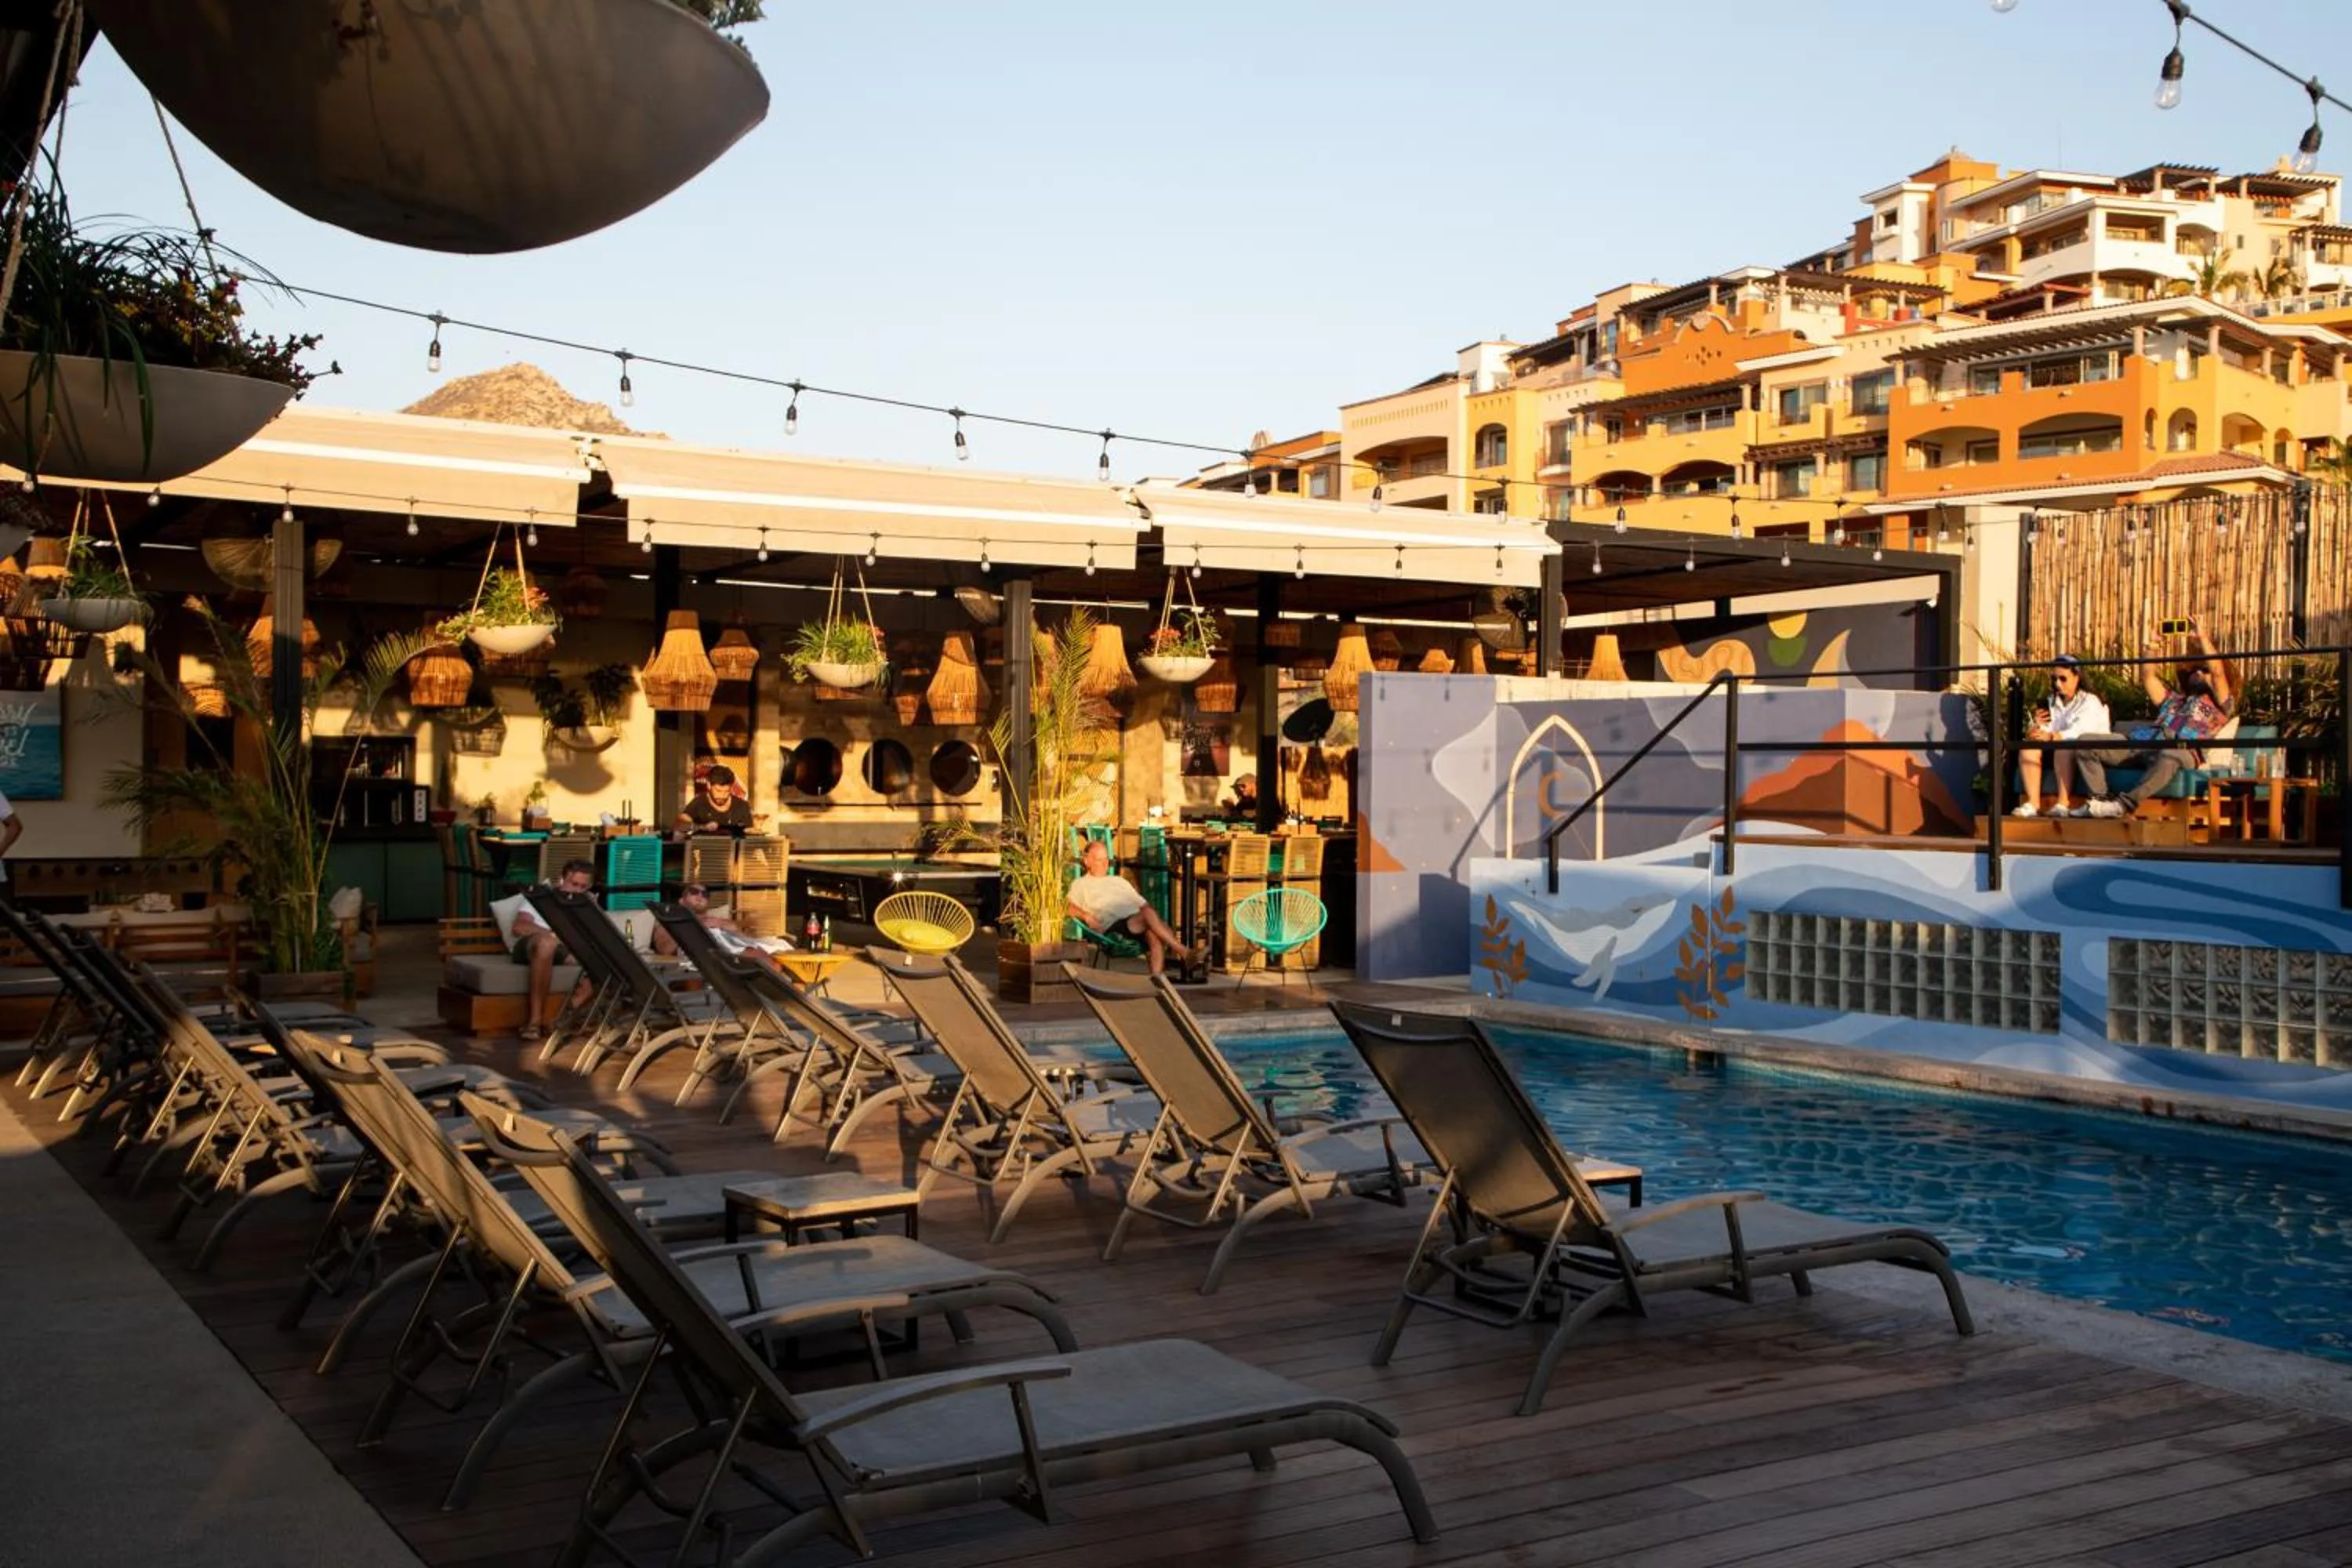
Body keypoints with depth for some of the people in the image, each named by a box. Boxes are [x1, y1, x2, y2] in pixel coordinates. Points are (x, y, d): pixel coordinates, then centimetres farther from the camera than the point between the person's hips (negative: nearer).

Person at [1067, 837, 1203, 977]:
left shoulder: (1119, 881, 35)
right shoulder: (1080, 884, 21)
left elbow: (1143, 905, 28)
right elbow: (1072, 908, 4)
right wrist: (1087, 916, -17)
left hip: (1139, 922, 5)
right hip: (1113, 925, -4)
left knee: (1154, 935, -33)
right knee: (1149, 914, -33)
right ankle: (1185, 953, -40)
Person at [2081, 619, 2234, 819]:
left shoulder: (2217, 704, 23)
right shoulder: (2173, 699, 40)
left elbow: (2218, 671, 8)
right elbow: (2149, 678, 32)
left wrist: (2202, 638, 12)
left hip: (2181, 750, -6)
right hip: (2141, 743, 6)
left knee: (2170, 756, -46)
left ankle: (2124, 804, -45)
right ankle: (2099, 800, -27)